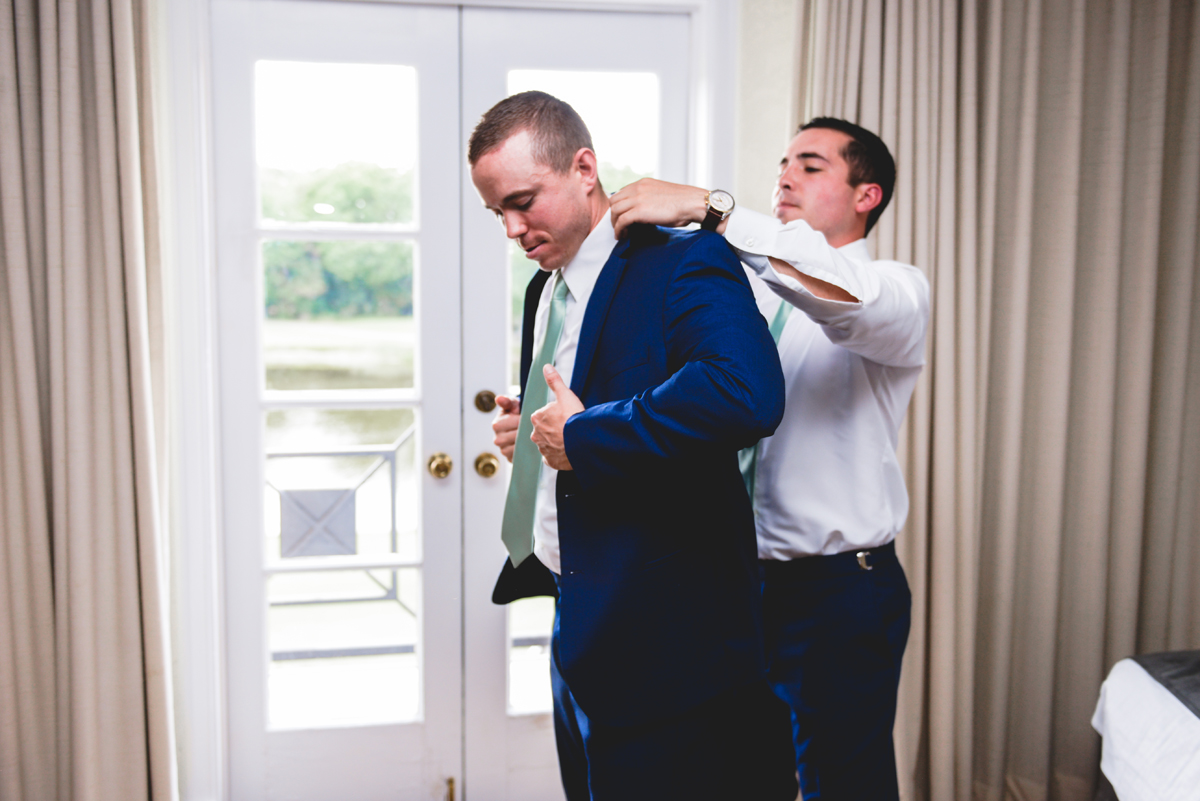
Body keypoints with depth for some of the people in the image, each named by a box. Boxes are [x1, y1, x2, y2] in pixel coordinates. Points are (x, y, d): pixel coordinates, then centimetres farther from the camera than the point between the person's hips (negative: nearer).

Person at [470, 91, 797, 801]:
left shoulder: (688, 263, -15)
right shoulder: (544, 289, 13)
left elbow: (746, 394, -34)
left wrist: (582, 436, -25)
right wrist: (528, 431, 3)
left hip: (668, 637, -9)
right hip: (582, 635, 9)